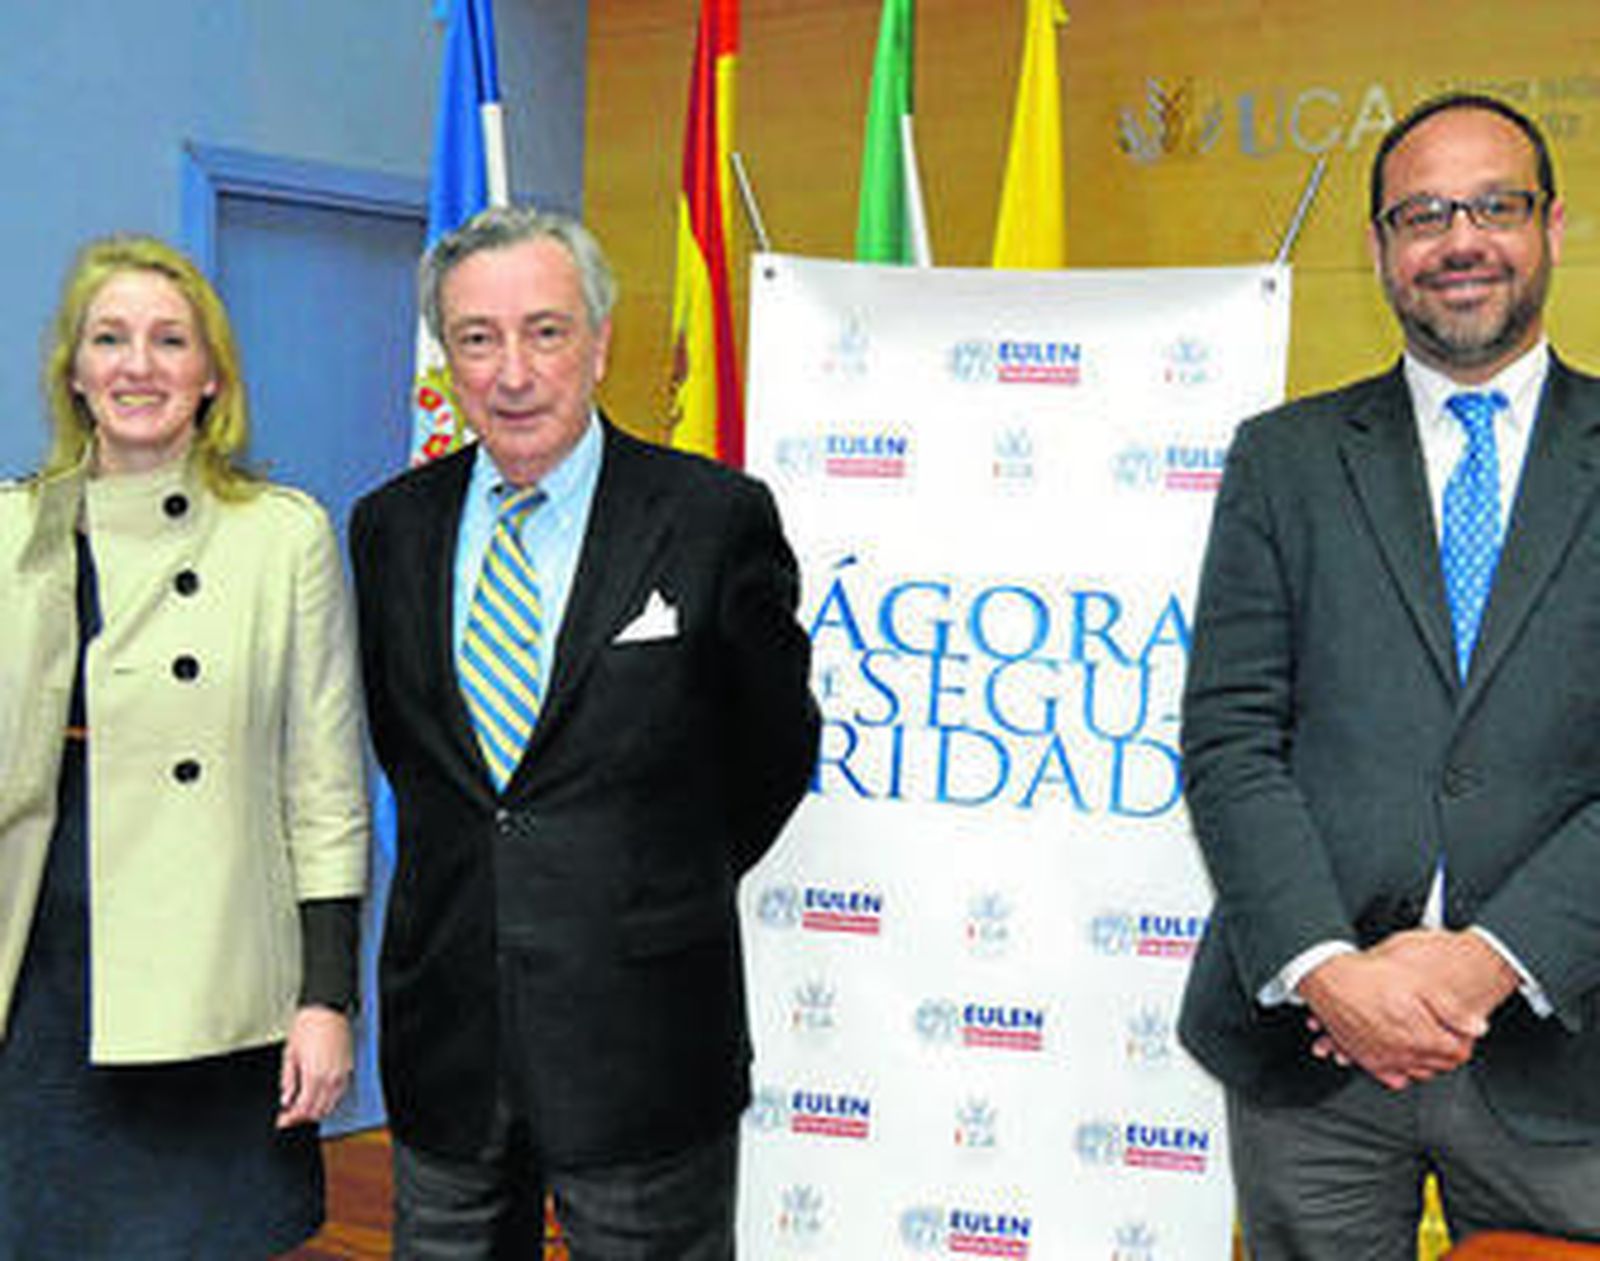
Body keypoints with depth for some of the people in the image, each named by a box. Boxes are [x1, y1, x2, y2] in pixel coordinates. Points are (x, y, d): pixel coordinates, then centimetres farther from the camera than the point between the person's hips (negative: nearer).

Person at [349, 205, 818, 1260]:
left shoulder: (718, 518, -8)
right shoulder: (391, 525, 5)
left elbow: (776, 743, 2)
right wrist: (470, 885, 11)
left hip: (642, 1047, -4)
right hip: (444, 1034, 4)